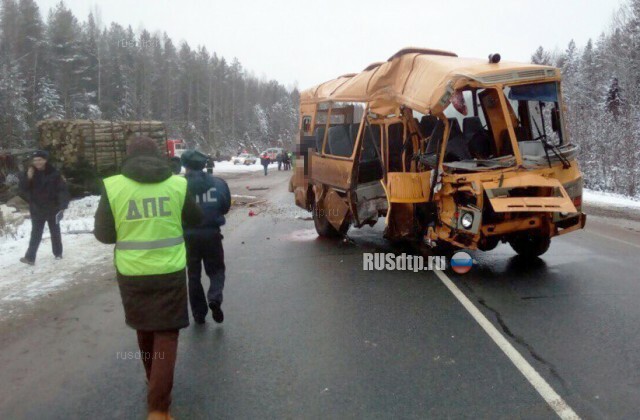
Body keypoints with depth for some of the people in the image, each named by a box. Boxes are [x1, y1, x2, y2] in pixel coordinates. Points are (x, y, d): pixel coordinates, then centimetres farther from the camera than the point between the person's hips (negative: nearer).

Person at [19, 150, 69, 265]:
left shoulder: (54, 173, -11)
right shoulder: (30, 173, -2)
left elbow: (62, 189, -11)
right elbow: (22, 189, -6)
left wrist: (62, 206, -18)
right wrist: (27, 178, -23)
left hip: (53, 209, -1)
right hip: (37, 210, 2)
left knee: (55, 232, 13)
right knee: (35, 234, 5)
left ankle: (58, 253, 27)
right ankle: (30, 257, 7)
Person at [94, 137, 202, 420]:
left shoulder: (113, 186, -7)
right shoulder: (177, 184, -5)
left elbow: (103, 234, -1)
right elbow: (195, 220, 8)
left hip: (132, 273, 1)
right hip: (169, 271, -1)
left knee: (145, 329, 22)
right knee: (166, 334, 7)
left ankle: (153, 380, 43)